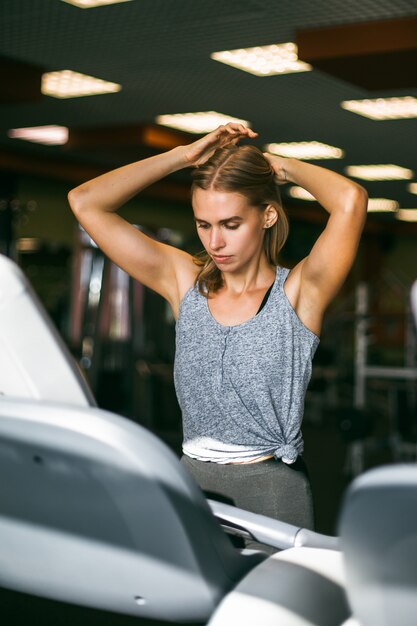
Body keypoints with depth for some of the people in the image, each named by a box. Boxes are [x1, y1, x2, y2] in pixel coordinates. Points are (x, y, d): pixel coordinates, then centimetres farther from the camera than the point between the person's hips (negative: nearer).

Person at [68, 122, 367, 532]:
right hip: (192, 479, 3)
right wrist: (184, 157, 0)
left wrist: (283, 167, -5)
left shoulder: (297, 292, -6)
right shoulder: (185, 283, 4)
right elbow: (85, 202, 2)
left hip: (272, 488, -3)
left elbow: (351, 200, -23)